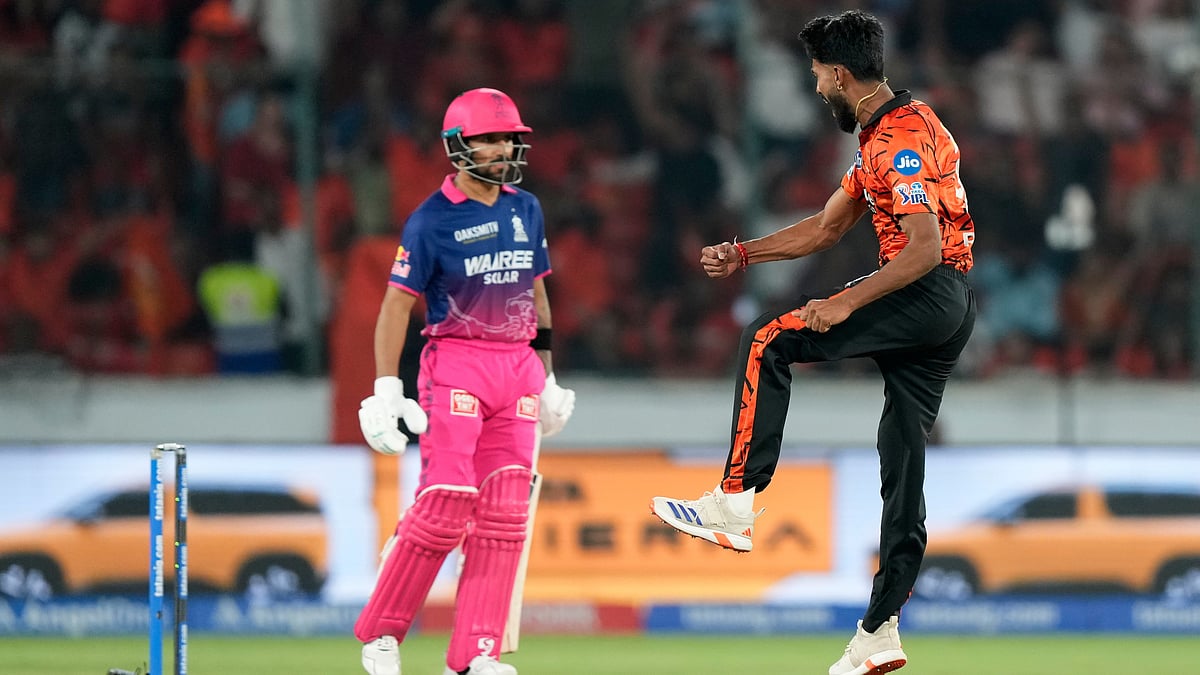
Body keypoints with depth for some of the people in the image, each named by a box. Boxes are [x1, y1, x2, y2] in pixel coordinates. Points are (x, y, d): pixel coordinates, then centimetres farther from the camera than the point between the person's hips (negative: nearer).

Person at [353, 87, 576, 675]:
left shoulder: (526, 211, 12)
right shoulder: (432, 220, -7)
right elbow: (397, 303, -7)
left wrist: (548, 380, 21)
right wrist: (386, 390, -14)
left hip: (517, 369, 6)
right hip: (455, 364, -6)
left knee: (504, 513, -1)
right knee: (445, 504, -15)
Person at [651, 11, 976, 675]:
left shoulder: (902, 138, -14)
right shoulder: (882, 136, 20)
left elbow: (926, 247, -23)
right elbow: (826, 227, 29)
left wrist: (845, 303, -23)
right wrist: (743, 254, 23)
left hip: (930, 293, -10)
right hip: (941, 313, 10)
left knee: (767, 340, -11)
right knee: (903, 471, 8)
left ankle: (734, 503, -16)